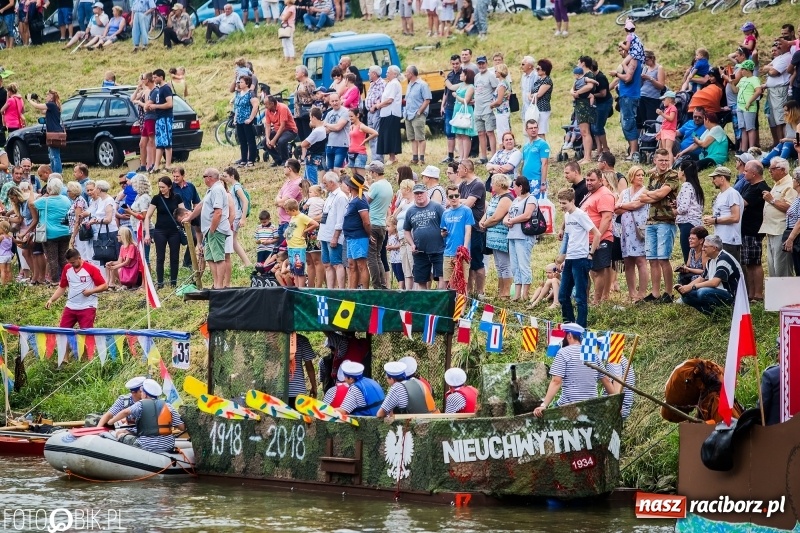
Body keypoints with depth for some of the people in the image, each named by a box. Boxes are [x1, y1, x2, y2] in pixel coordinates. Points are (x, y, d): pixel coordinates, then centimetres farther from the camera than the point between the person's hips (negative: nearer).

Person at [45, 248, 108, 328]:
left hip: (87, 307, -5)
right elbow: (62, 288, 16)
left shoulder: (91, 269, -9)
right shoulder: (67, 269, 7)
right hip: (70, 307, 5)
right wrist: (51, 300, 4)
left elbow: (104, 286, -7)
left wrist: (91, 291, -22)